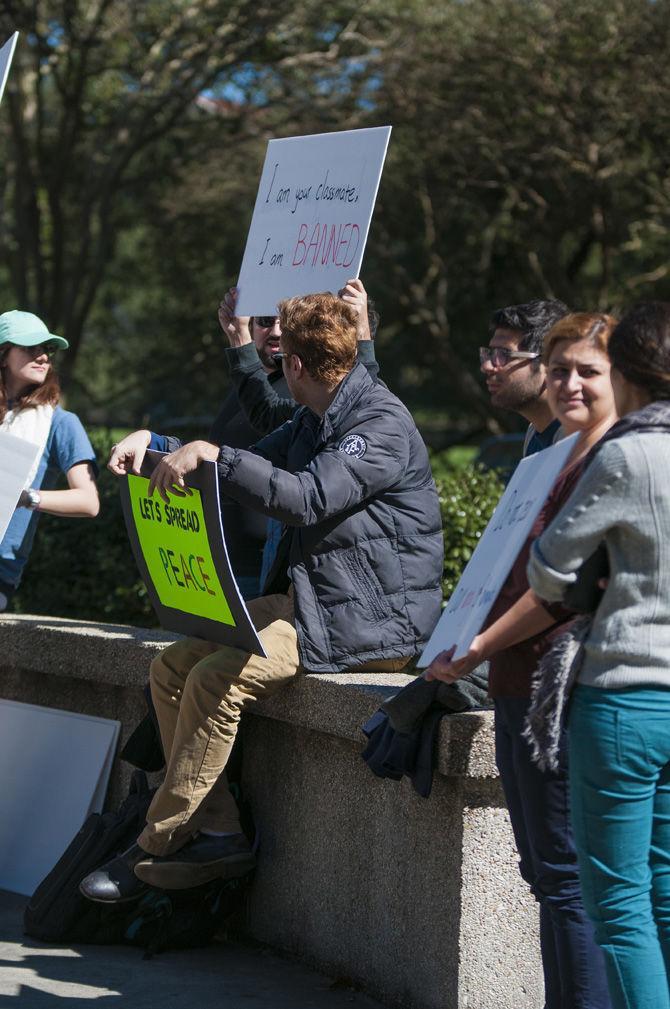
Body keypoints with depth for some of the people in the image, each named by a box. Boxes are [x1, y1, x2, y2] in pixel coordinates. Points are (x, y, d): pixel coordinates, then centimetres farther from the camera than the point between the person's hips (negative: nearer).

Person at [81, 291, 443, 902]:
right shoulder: (312, 423, 17)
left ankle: (156, 848, -12)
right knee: (173, 665, -3)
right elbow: (256, 464, 26)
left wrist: (211, 455, -30)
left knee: (217, 679, -24)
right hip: (305, 598, 10)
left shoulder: (382, 425, -15)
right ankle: (217, 832, -6)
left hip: (372, 620, -10)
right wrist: (153, 441, 11)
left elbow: (307, 498, -28)